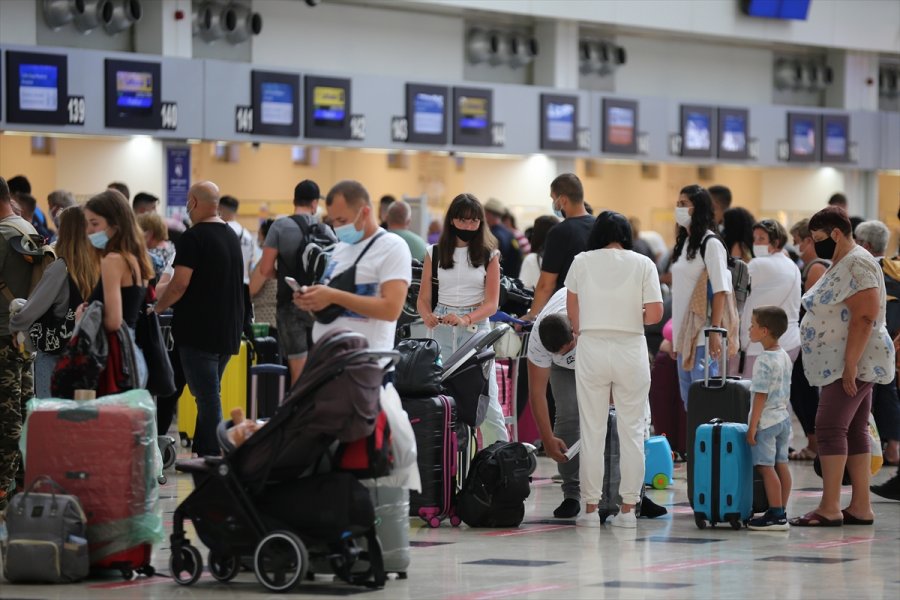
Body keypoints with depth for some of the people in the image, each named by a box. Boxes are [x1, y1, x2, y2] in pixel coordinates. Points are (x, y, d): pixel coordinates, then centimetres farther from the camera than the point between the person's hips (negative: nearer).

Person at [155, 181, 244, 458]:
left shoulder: (193, 238, -13)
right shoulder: (232, 236, 13)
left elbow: (180, 284, -19)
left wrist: (158, 306, -3)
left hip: (199, 332, -8)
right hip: (228, 332, 8)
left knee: (207, 397, -7)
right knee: (209, 395, 16)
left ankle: (211, 457, -8)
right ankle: (202, 451, 21)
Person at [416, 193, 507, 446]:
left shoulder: (489, 255, 5)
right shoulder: (435, 253, 9)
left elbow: (492, 302, -1)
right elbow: (423, 297, 9)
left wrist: (466, 319, -20)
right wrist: (428, 317, -15)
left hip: (476, 326, -1)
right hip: (441, 328, 1)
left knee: (486, 399, -6)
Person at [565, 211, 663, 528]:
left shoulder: (582, 262, 3)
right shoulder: (643, 264, 0)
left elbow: (572, 310, 10)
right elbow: (655, 313, -6)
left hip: (592, 347, 1)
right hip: (631, 349, 0)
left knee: (592, 431, 4)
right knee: (632, 430, 5)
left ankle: (590, 508, 6)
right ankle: (628, 508, 4)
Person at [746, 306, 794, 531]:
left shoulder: (764, 362, -18)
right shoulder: (785, 357, 10)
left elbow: (761, 396, -20)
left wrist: (752, 426, -17)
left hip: (766, 420, -9)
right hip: (783, 417, 9)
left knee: (766, 467, -6)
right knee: (781, 464, 11)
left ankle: (776, 515, -9)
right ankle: (781, 512, 16)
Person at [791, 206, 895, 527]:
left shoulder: (857, 266, -14)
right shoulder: (840, 265, 18)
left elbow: (864, 318, -22)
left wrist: (850, 365, -25)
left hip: (851, 364, -11)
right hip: (846, 366, 11)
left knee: (831, 428, -13)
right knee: (854, 432, 8)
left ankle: (829, 508, -15)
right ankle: (861, 507, 8)